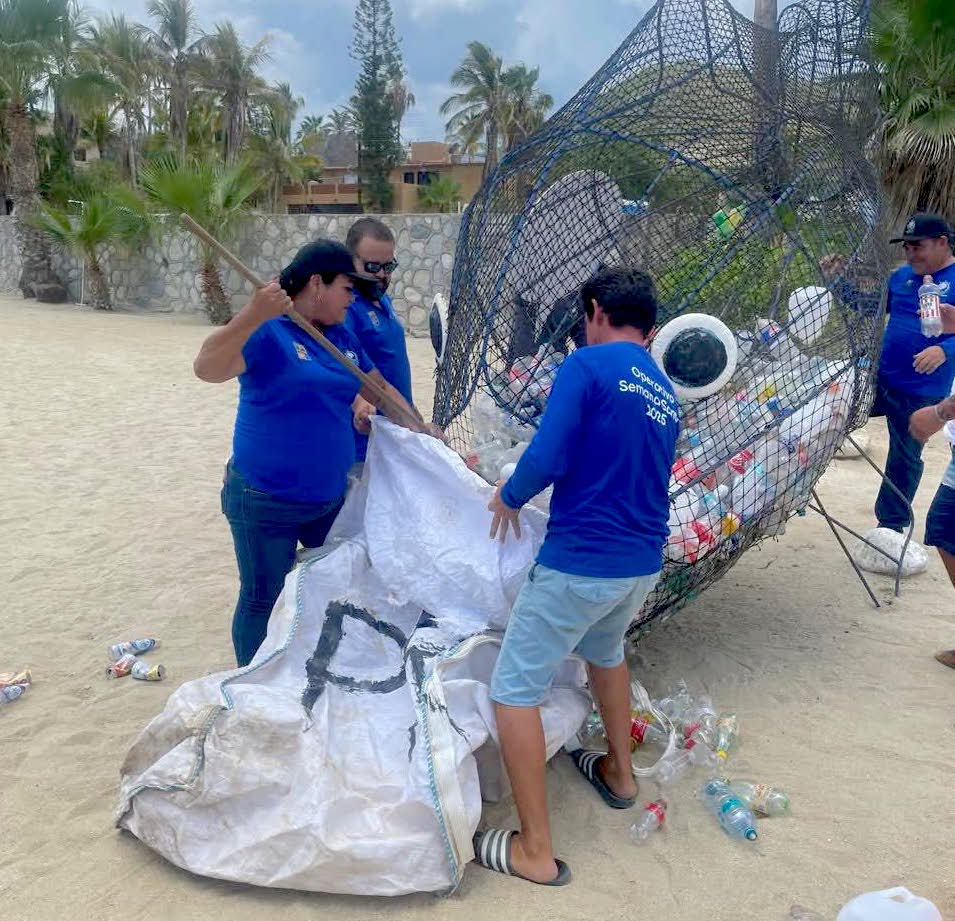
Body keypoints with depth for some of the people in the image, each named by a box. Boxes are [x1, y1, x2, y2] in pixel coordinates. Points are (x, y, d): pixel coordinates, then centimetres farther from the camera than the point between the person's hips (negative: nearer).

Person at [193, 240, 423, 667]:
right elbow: (206, 369, -31)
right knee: (260, 600, 9)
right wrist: (253, 315, -46)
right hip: (265, 503, -7)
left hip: (330, 499, 8)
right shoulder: (268, 332, -16)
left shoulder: (342, 336, 6)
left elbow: (380, 387, 19)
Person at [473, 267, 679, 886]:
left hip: (582, 562, -8)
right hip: (645, 562, 8)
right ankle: (620, 773, 50)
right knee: (606, 649, 35)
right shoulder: (667, 394, 13)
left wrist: (509, 496, 1)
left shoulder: (588, 365, -10)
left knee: (514, 690, 3)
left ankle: (536, 852, 8)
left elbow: (548, 458, -20)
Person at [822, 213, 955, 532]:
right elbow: (871, 306, 18)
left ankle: (891, 526, 26)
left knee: (905, 458, 10)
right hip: (877, 377, 5)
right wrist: (837, 280, 8)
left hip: (920, 394, -5)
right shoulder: (902, 275, 8)